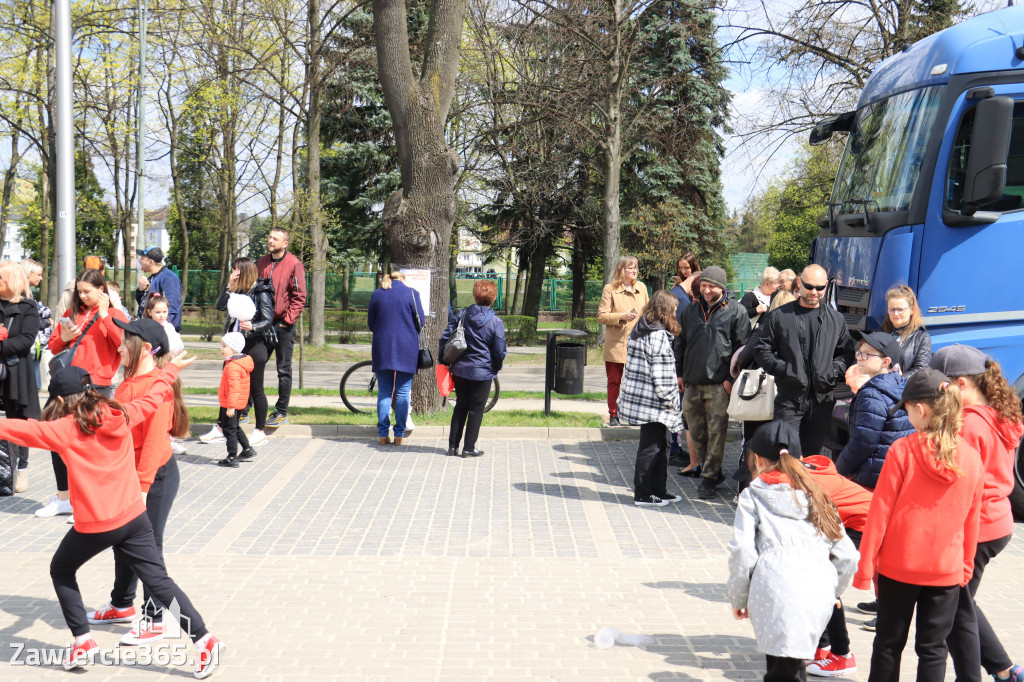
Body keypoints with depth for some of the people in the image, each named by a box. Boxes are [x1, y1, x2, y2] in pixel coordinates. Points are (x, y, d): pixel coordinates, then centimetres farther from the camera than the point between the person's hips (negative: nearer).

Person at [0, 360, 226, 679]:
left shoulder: (64, 429, -7)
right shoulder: (120, 415, 5)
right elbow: (151, 400, 19)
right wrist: (171, 368, 34)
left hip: (94, 525, -4)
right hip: (134, 517, 4)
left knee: (61, 570, 22)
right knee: (159, 580, 4)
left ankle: (82, 642, 16)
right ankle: (205, 641, -4)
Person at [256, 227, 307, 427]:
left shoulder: (294, 264, -6)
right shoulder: (261, 263, 10)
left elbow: (299, 297, -8)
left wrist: (288, 320, -12)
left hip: (283, 323, -5)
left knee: (283, 369, 4)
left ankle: (281, 412, 10)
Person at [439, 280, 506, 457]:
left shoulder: (462, 315, -1)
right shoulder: (495, 322, -11)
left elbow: (445, 338, 1)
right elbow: (500, 351, -9)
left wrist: (443, 360, 12)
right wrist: (497, 368, 10)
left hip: (460, 369, 4)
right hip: (482, 372, -4)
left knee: (460, 407, 15)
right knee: (476, 409, 7)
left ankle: (452, 446, 17)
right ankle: (469, 448, 10)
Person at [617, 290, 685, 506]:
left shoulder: (639, 330, 11)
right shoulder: (658, 336, -18)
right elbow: (660, 374, -21)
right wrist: (669, 400, -12)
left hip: (638, 398, 10)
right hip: (653, 402, -10)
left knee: (660, 446, 18)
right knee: (650, 447, 0)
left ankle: (659, 490, 26)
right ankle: (643, 494, 8)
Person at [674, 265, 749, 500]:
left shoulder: (735, 311, 2)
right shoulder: (689, 311, 14)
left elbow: (742, 347, 0)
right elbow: (680, 344, 21)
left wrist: (732, 378, -6)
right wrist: (679, 373, 13)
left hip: (719, 384, -5)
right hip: (692, 383, 5)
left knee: (716, 432, -5)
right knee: (697, 433, 9)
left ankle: (708, 479, 3)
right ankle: (713, 472, 24)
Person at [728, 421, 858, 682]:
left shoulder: (752, 495, 14)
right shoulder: (816, 496, 26)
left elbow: (742, 552, 2)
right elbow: (847, 556, 21)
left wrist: (739, 598, 14)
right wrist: (833, 592, 36)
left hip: (774, 589, -4)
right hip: (820, 592, 4)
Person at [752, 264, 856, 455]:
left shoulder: (836, 319, 11)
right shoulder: (782, 315, 4)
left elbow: (846, 352, 16)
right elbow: (761, 349, 5)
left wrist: (834, 372, -2)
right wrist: (781, 369, -9)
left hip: (822, 398, 3)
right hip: (790, 398, -2)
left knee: (813, 452, 10)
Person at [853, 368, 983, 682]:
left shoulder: (902, 450, -13)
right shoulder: (971, 458, -3)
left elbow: (880, 511, -11)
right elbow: (971, 520, 6)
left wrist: (865, 564, -4)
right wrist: (966, 567, 18)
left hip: (898, 567, -2)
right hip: (947, 570, 2)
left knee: (889, 643, 12)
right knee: (933, 649, 9)